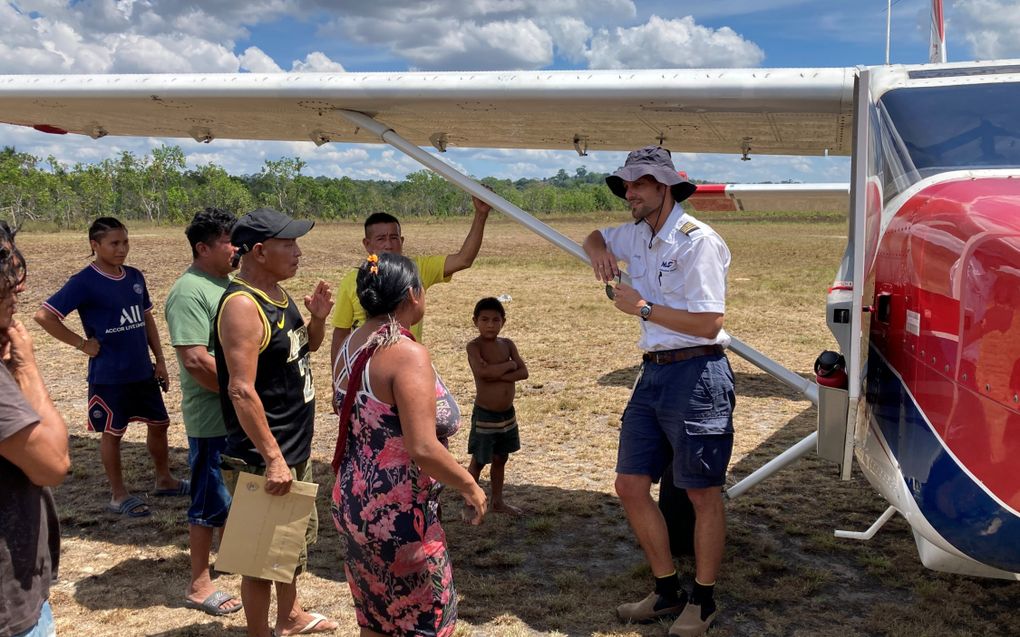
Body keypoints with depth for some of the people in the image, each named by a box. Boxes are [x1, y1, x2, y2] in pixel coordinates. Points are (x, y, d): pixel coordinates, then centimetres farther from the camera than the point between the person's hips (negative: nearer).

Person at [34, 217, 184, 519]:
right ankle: (119, 496, 20)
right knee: (112, 433, 7)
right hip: (108, 376, -6)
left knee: (159, 423, 14)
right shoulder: (85, 282, -13)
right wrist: (82, 343, -14)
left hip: (142, 371, 6)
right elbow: (44, 316, -16)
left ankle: (164, 480, 33)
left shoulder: (134, 277, 6)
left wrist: (160, 360, 11)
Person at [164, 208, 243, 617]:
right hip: (214, 418, -8)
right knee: (210, 501, 3)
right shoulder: (190, 291, -19)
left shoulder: (229, 283, 8)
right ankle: (199, 585, 17)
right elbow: (196, 360, -26)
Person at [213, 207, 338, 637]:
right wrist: (272, 458, -27)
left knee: (301, 534, 24)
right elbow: (241, 390, -27)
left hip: (297, 447, 10)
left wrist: (318, 317, -1)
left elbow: (306, 347, 21)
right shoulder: (242, 304, -22)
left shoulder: (278, 294, 6)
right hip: (265, 457, -10)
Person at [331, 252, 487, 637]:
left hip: (354, 503, 9)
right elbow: (423, 450, -26)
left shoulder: (350, 347, 5)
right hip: (397, 515, -8)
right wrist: (469, 485, -12)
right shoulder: (407, 354, -22)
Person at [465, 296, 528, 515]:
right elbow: (481, 371, -31)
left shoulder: (507, 344, 2)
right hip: (484, 415, -6)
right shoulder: (474, 346, -13)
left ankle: (498, 501, 33)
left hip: (507, 414, 6)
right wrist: (509, 365, -18)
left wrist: (496, 374, -21)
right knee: (478, 461, 3)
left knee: (500, 459, 18)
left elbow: (523, 372, -8)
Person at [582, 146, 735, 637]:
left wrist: (643, 308, -13)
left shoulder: (697, 241, -13)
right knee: (631, 486, 9)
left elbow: (708, 324, -18)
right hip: (652, 373, 9)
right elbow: (596, 238, 33)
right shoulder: (637, 235, 11)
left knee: (703, 494, 5)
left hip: (696, 375, -8)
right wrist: (599, 252, 9)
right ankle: (667, 591, 25)